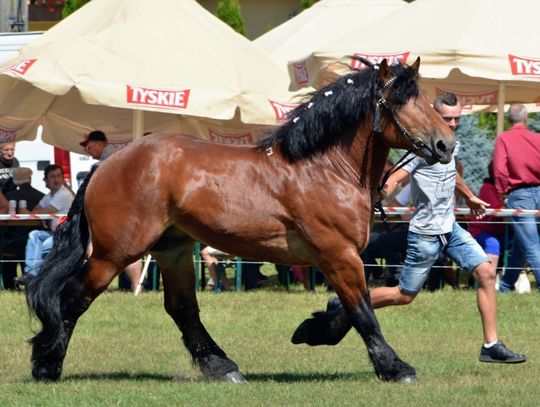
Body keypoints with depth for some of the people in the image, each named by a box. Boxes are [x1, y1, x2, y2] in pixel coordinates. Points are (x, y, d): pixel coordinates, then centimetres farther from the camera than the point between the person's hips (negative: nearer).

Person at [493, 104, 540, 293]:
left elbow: (500, 169, -12)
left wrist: (503, 192, -1)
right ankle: (505, 286, 27)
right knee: (519, 246, 16)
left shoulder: (503, 139, -5)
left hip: (519, 195, -4)